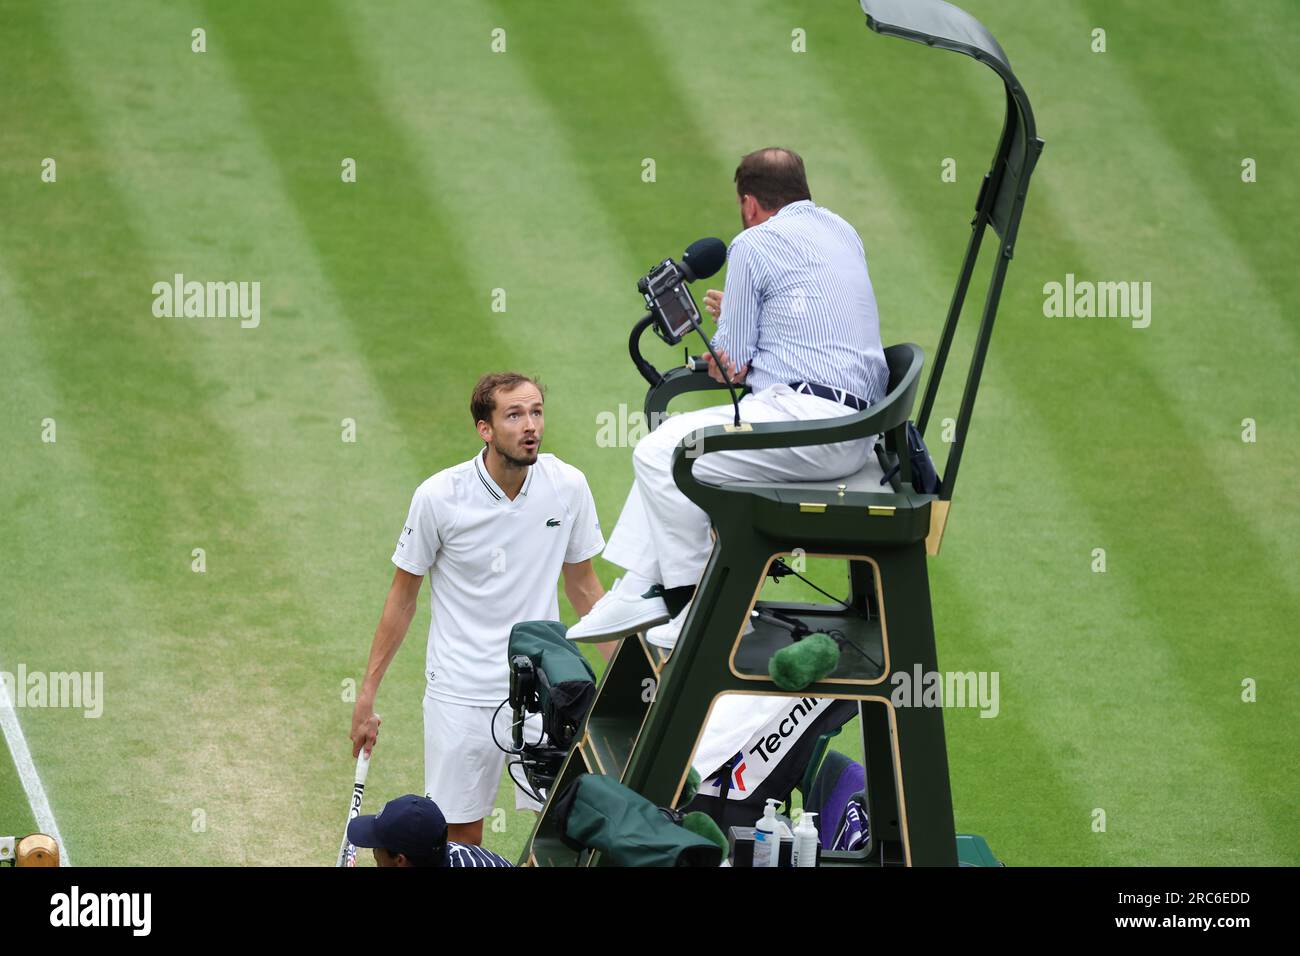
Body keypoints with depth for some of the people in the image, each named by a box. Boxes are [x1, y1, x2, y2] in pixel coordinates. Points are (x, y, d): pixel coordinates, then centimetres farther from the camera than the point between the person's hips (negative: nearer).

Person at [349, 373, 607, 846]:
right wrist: (366, 695, 0)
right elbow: (402, 596, 0)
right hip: (460, 695, -2)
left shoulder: (568, 486, -5)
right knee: (461, 834, 3)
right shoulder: (439, 497, -12)